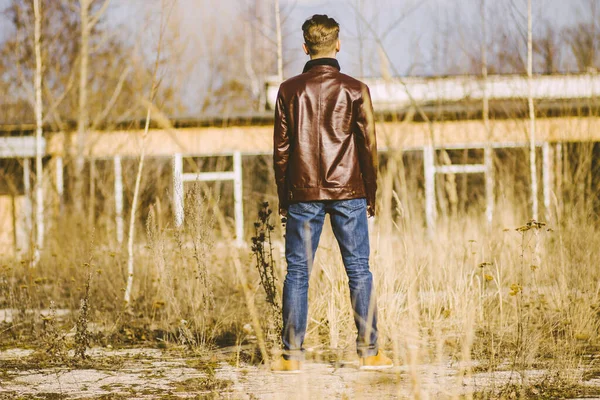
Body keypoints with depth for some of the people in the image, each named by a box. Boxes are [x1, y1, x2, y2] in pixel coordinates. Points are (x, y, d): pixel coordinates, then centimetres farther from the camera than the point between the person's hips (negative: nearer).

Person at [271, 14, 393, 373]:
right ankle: (369, 352, 3)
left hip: (304, 193, 1)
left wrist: (283, 196, 11)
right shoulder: (355, 90, -1)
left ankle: (293, 354, 2)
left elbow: (281, 148, 3)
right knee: (359, 271, 4)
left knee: (298, 272, 4)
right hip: (348, 192, 0)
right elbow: (369, 145, 1)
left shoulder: (290, 90, 1)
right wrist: (371, 195, 10)